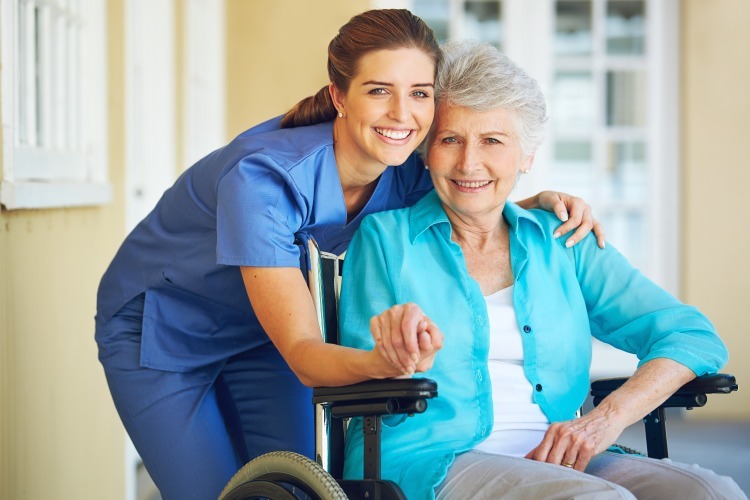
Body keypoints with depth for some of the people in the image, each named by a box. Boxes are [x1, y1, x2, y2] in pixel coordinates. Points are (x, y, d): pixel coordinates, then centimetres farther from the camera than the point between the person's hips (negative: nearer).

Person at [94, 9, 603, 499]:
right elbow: (303, 356, -38)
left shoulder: (402, 173, -19)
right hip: (157, 329, -5)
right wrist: (383, 361, -60)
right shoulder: (262, 178, -37)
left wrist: (541, 203, -19)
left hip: (256, 334, 5)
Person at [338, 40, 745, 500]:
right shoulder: (385, 237, 9)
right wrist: (406, 361, -23)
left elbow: (694, 336, 9)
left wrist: (609, 418, -9)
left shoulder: (560, 243, 16)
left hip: (560, 462, 4)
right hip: (432, 460, -4)